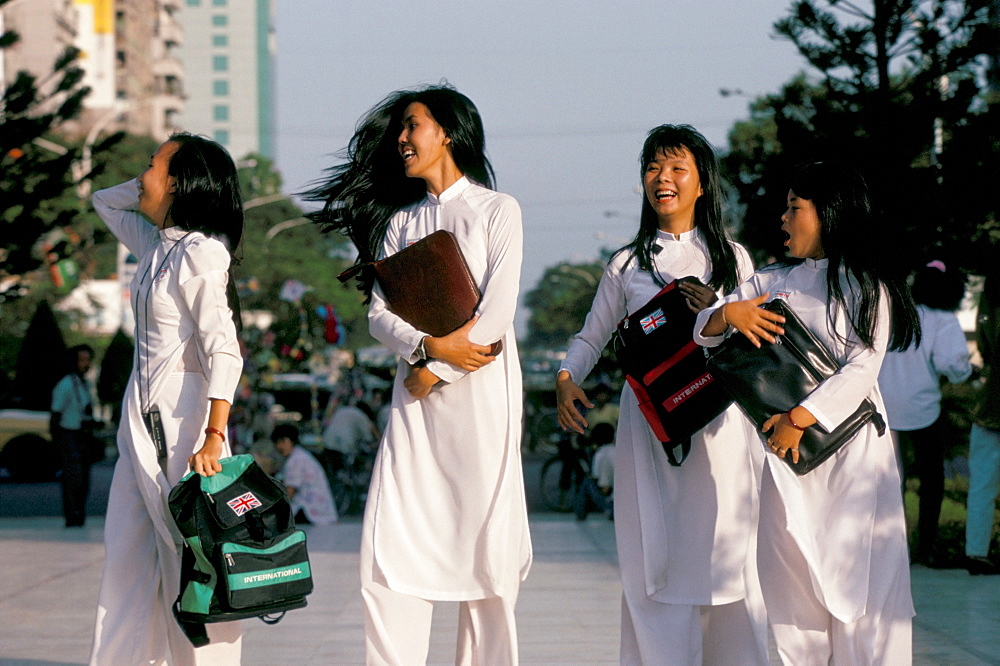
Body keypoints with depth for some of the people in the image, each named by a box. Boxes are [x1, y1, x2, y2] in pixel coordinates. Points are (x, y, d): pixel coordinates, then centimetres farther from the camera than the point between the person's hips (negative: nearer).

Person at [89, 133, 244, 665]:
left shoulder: (200, 253, -12)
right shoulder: (155, 245, 13)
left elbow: (223, 352, -19)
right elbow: (105, 201, 33)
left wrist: (213, 437, -27)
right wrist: (154, 185, 14)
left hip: (182, 416, -9)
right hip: (140, 416, 9)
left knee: (190, 557, -6)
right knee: (127, 558, 7)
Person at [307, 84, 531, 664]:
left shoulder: (497, 210, 5)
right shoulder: (399, 220, 18)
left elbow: (498, 311, -6)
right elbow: (379, 312, 7)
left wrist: (436, 372, -9)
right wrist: (429, 345, -12)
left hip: (480, 392, -4)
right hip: (416, 397, 4)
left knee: (485, 538, -4)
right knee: (390, 543, -5)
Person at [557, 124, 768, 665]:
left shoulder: (731, 258, 10)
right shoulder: (626, 264, 12)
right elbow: (590, 337, 14)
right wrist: (566, 379, -5)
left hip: (717, 422, 0)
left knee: (722, 554, -3)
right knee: (653, 560, -4)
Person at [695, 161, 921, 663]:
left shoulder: (867, 287, 2)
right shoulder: (770, 281, 16)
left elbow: (862, 368, -9)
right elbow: (702, 331, 12)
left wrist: (801, 417, -18)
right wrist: (727, 313, -11)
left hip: (852, 449, -4)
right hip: (784, 452, 4)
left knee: (859, 580, -6)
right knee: (792, 579, 1)